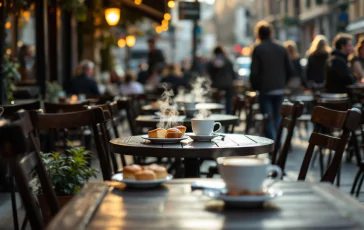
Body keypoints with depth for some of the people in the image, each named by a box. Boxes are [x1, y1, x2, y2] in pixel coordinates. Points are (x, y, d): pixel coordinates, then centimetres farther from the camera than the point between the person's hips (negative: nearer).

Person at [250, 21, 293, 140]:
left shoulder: (258, 49, -7)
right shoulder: (281, 48, 7)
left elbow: (254, 72, -10)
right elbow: (290, 70, 6)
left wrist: (254, 86, 5)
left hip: (265, 90, -4)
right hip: (279, 90, 4)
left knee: (268, 121, -1)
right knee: (277, 119, 13)